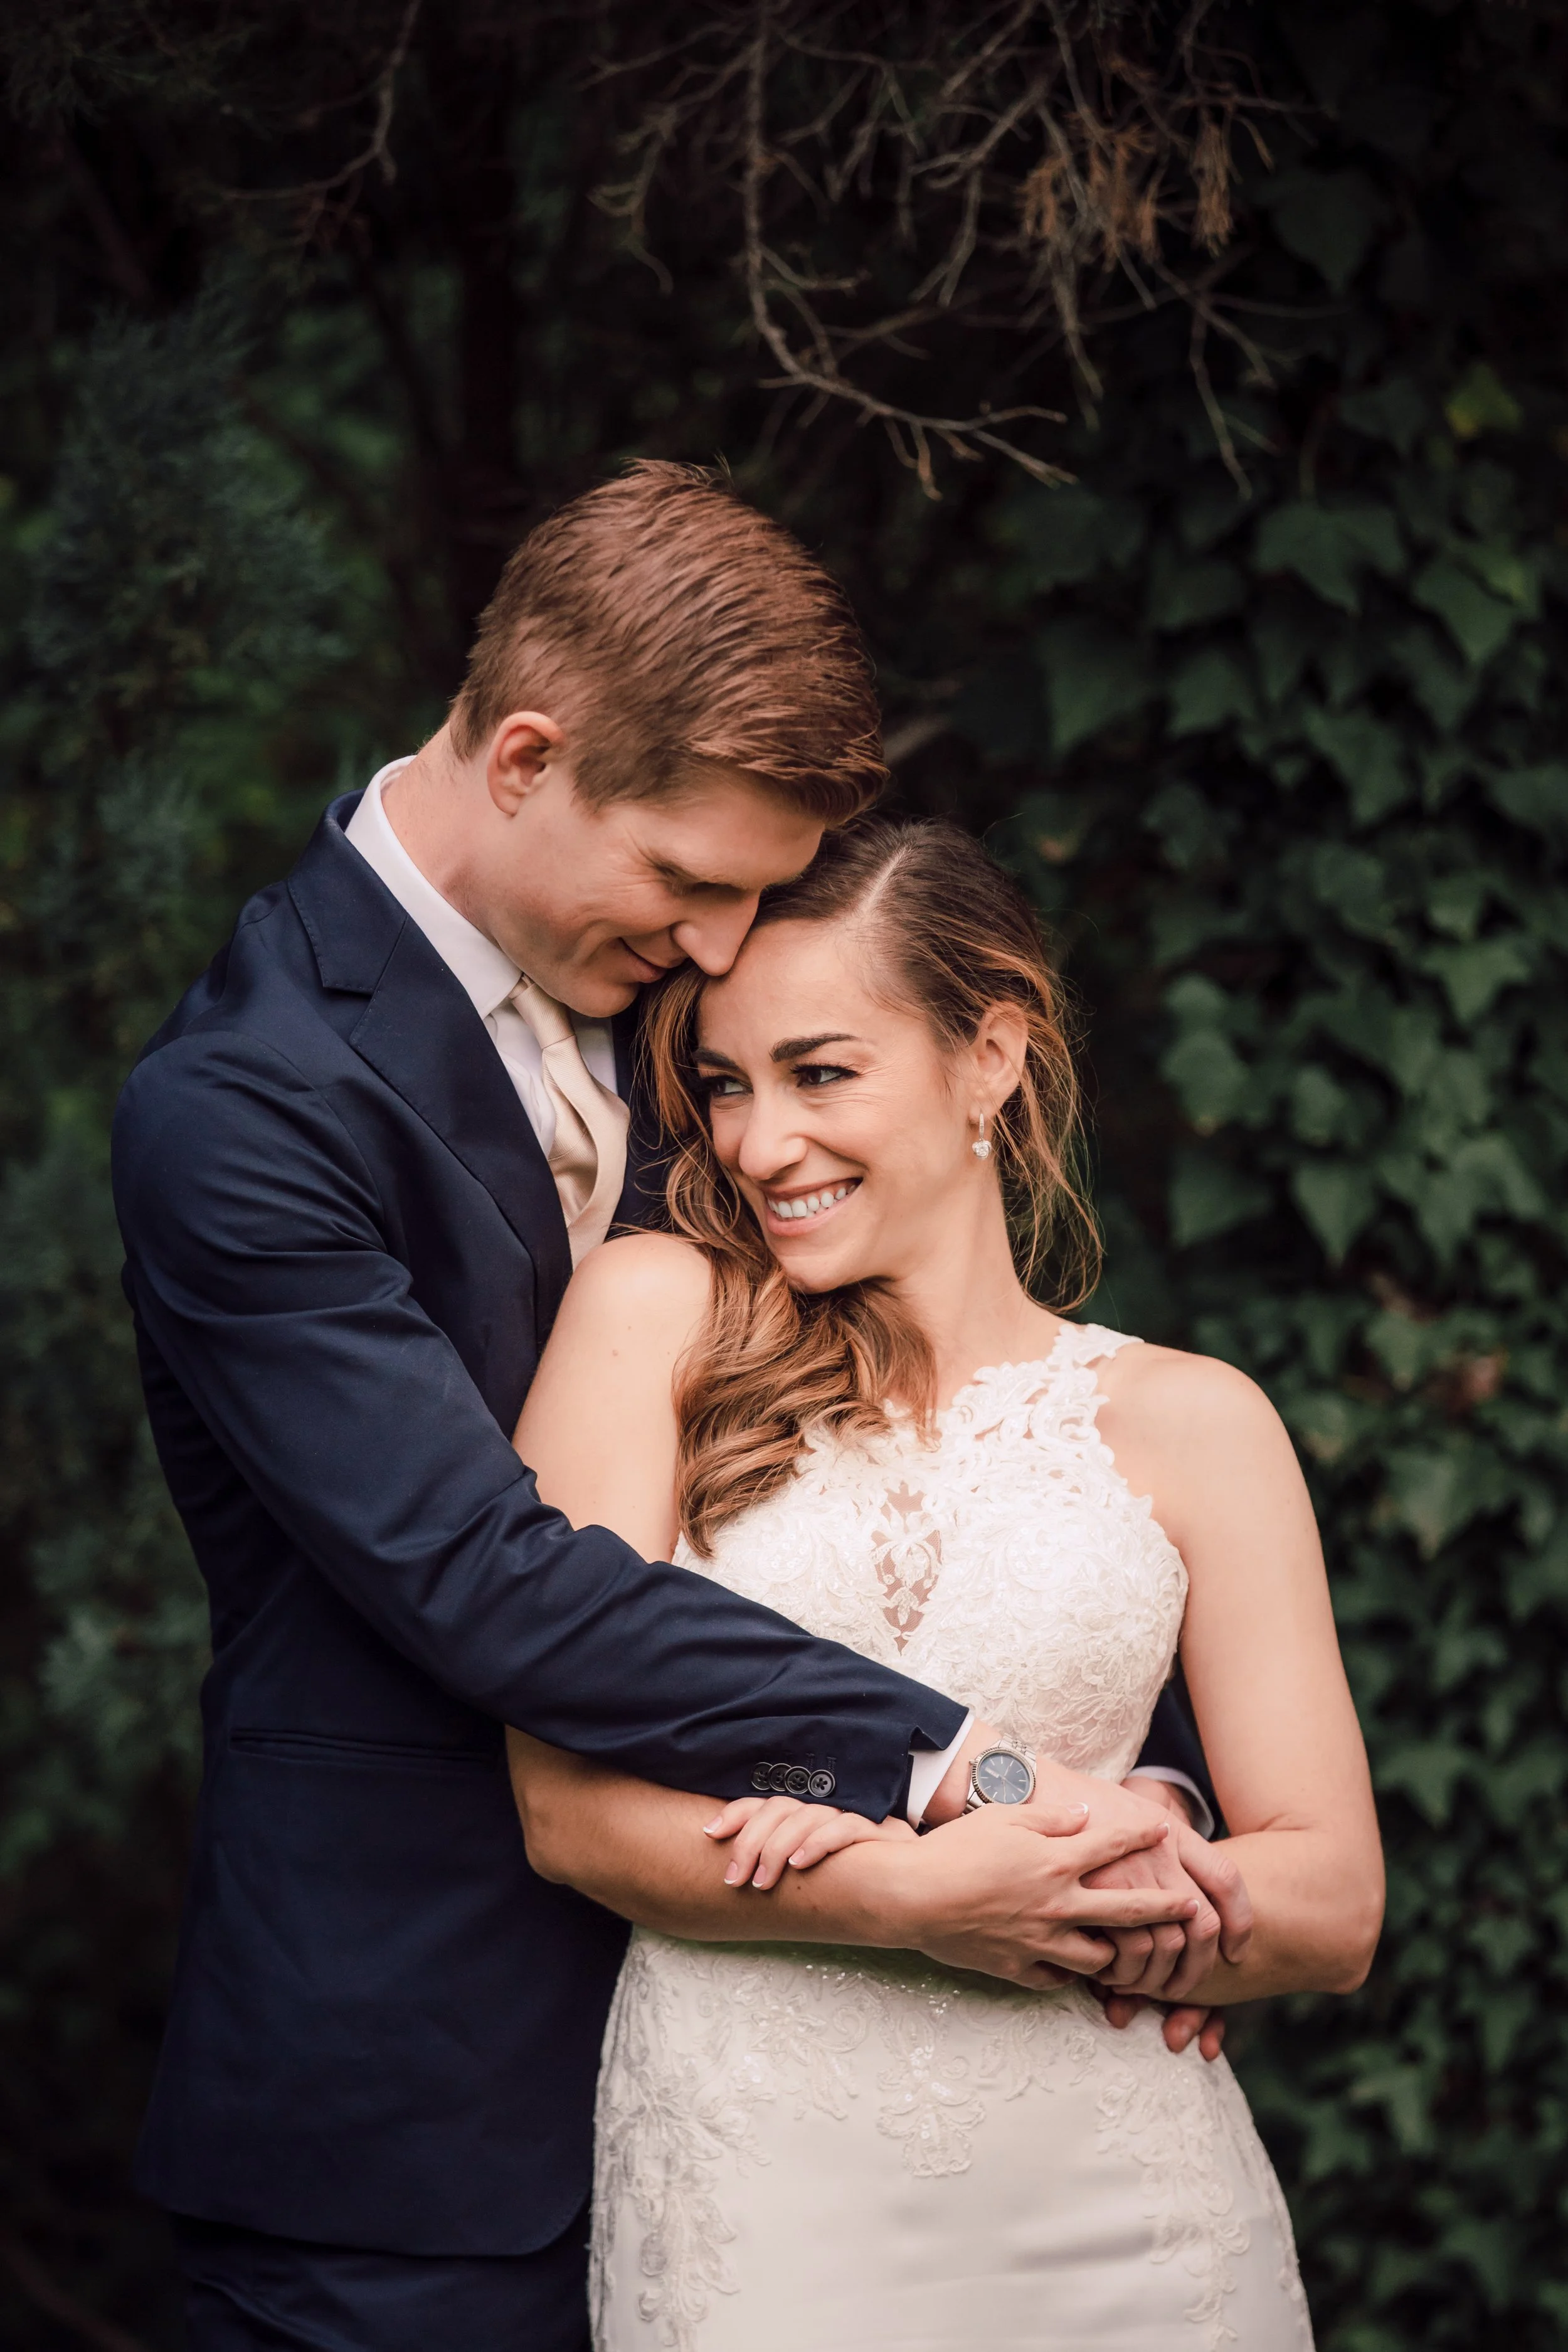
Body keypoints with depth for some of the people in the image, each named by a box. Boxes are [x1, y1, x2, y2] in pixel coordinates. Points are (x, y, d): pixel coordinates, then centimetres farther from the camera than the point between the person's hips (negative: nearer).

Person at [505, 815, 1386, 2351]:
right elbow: (573, 1809, -5)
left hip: (1116, 2213, 2)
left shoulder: (1187, 1422, 7)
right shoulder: (655, 1314, 3)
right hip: (753, 2191, -1)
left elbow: (1332, 1904, 3)